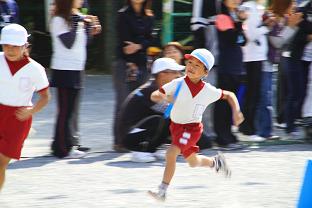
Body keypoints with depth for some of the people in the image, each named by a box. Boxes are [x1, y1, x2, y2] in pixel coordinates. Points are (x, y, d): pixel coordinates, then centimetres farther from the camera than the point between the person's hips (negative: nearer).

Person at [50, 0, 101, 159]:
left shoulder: (78, 17, 12)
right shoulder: (58, 20, -12)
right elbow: (68, 43, -19)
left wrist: (90, 29, 2)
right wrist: (76, 24, -20)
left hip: (77, 68, 8)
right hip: (64, 70, -8)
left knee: (73, 109, 13)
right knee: (66, 109, -6)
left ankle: (71, 144, 19)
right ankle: (63, 148, -4)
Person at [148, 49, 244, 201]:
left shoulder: (208, 91, -14)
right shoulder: (178, 84, -14)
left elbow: (229, 95, 3)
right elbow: (154, 96, -17)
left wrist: (236, 112, -12)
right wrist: (163, 97, -39)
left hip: (192, 128, -4)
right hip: (175, 126, 4)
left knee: (171, 153, -25)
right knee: (193, 162, 20)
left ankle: (162, 192, -20)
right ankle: (215, 162, 51)